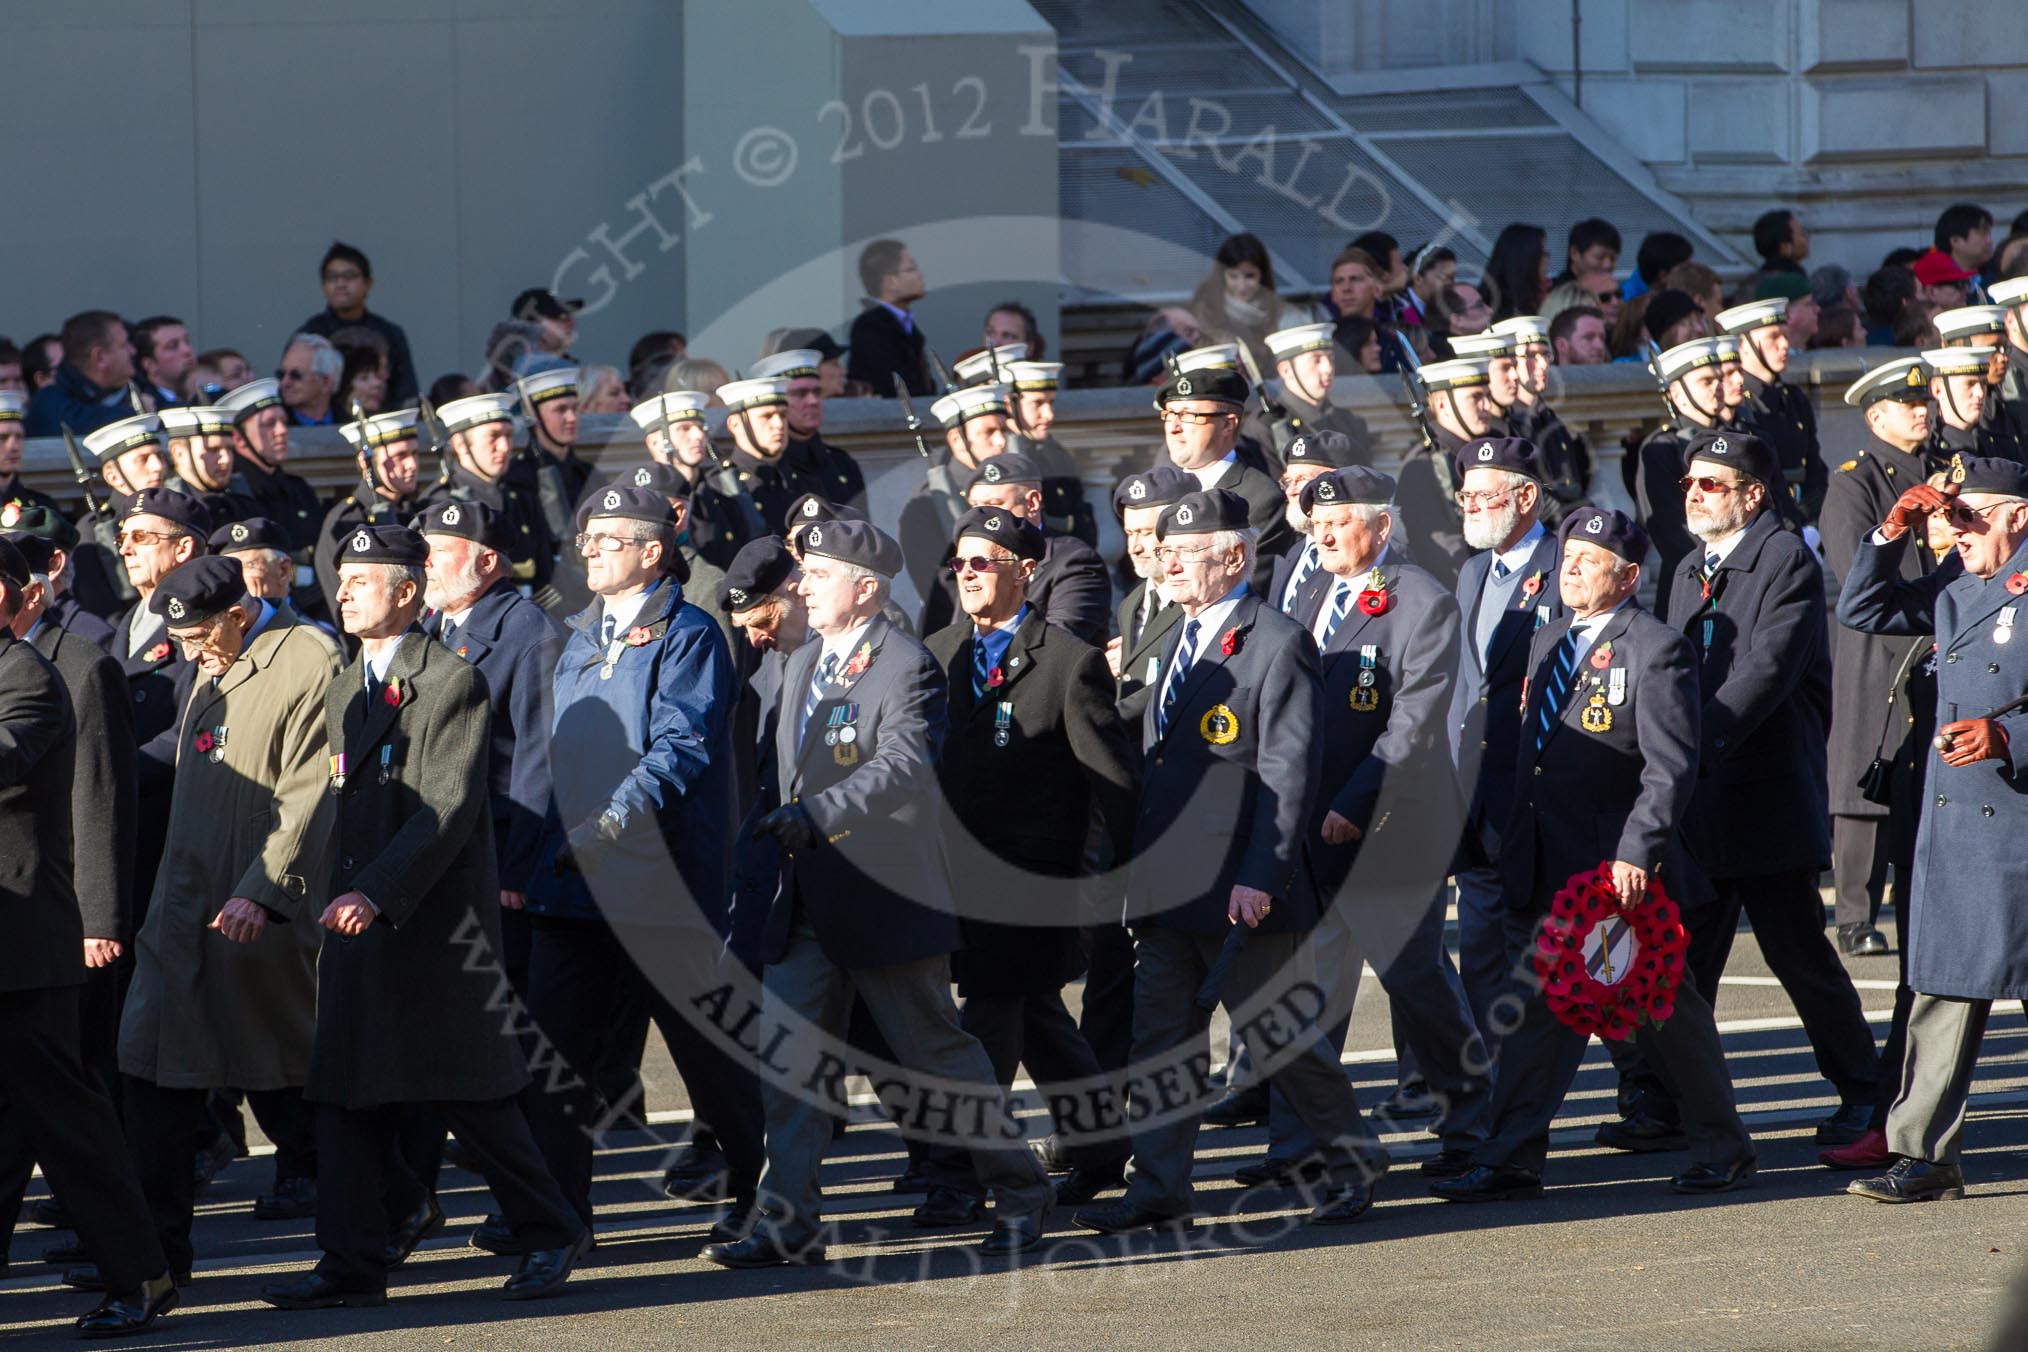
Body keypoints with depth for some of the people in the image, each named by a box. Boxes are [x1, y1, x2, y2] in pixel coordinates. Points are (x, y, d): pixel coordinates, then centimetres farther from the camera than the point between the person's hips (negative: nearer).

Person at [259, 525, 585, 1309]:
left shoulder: (453, 683, -10)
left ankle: (550, 1235, 12)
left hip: (437, 922, -8)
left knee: (470, 1096, -2)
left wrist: (376, 893, -25)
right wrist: (316, 901, 13)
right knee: (347, 1097, 4)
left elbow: (447, 811, -17)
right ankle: (352, 1266, 6)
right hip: (356, 923, 8)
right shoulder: (344, 690, 16)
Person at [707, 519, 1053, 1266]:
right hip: (808, 899, 7)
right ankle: (790, 1224, 0)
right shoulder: (802, 664, 13)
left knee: (939, 1051, 4)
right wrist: (770, 818, 10)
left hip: (887, 896, -7)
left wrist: (815, 815, -40)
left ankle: (1020, 1195, 19)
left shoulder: (907, 667, -14)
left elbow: (904, 769, -29)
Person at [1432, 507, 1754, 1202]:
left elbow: (1671, 767, -16)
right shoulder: (1549, 643, 14)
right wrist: (1518, 844, 15)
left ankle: (1723, 1151, 19)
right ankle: (1510, 1162, 5)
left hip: (1621, 868, -7)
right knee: (1536, 1007, 4)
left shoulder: (1657, 649, -11)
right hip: (1547, 871, 7)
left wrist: (1637, 852, -24)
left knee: (1663, 1009, 4)